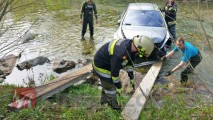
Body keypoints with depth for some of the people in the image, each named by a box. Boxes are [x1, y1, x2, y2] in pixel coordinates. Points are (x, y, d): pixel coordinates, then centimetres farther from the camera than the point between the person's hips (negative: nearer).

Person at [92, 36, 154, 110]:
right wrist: (118, 87, -13)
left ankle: (104, 99, 51)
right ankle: (114, 106, 31)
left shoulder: (131, 44, -12)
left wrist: (131, 77, 11)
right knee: (111, 87, 6)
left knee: (107, 83, 27)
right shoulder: (120, 53, -40)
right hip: (101, 67, -9)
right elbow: (114, 72, -28)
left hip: (108, 64, 9)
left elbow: (130, 62, 5)